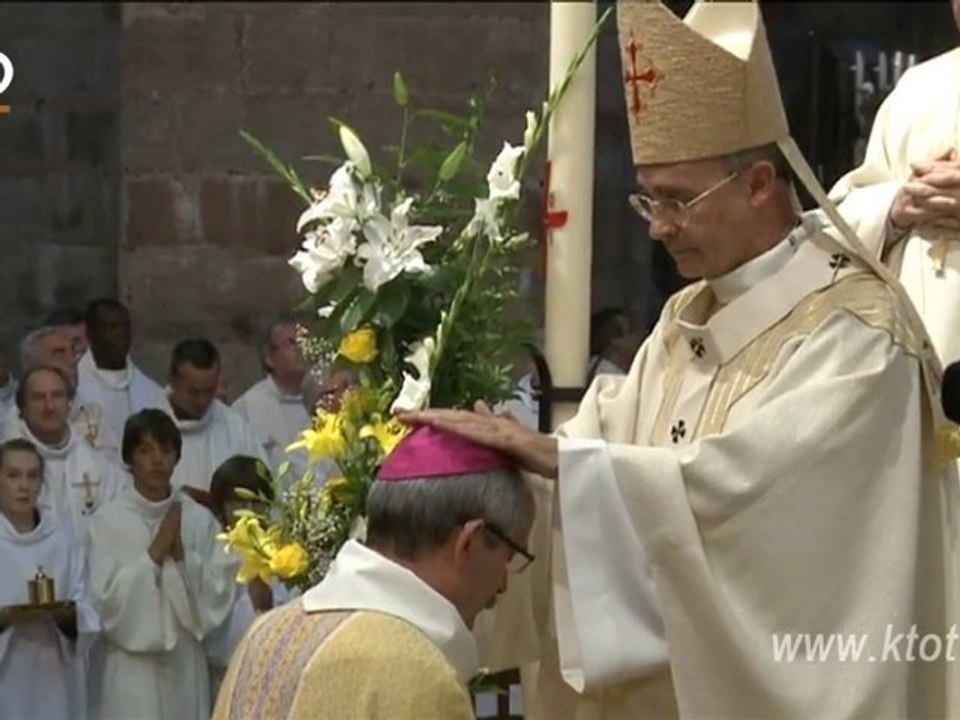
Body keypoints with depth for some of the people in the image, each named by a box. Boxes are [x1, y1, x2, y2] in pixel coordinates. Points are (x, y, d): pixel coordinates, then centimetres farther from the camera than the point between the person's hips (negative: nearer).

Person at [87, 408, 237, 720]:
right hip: (132, 663, -3)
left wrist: (181, 553, -10)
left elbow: (217, 592, 2)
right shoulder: (107, 520, -4)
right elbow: (108, 597, -9)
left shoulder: (200, 519, 4)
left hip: (186, 663, 3)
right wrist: (156, 551, -11)